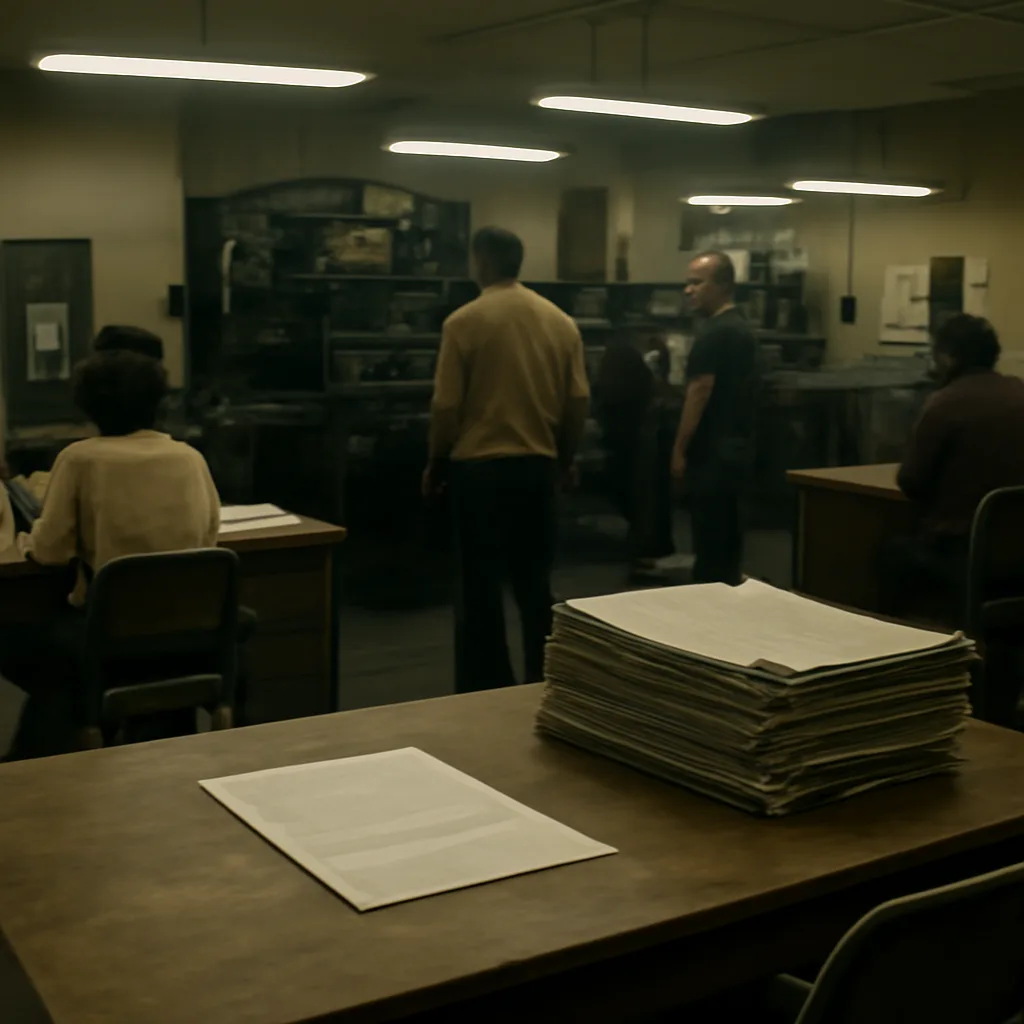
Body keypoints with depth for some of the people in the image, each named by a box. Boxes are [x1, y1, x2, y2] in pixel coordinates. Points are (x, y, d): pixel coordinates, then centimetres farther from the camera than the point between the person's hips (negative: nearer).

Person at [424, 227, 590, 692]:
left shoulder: (464, 321, -9)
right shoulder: (561, 322, 3)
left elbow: (446, 405, -9)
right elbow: (579, 401, 4)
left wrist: (436, 464, 5)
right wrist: (565, 458, 18)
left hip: (479, 466, -4)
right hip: (539, 466, 4)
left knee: (480, 584, 5)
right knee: (535, 581, 14)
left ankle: (486, 689, 10)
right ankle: (543, 683, 20)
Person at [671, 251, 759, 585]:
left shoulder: (713, 333, -15)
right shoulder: (742, 328, 16)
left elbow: (699, 393, -18)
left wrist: (679, 450, -12)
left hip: (713, 452, -10)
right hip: (737, 447, 10)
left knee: (710, 544, -6)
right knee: (727, 538, 14)